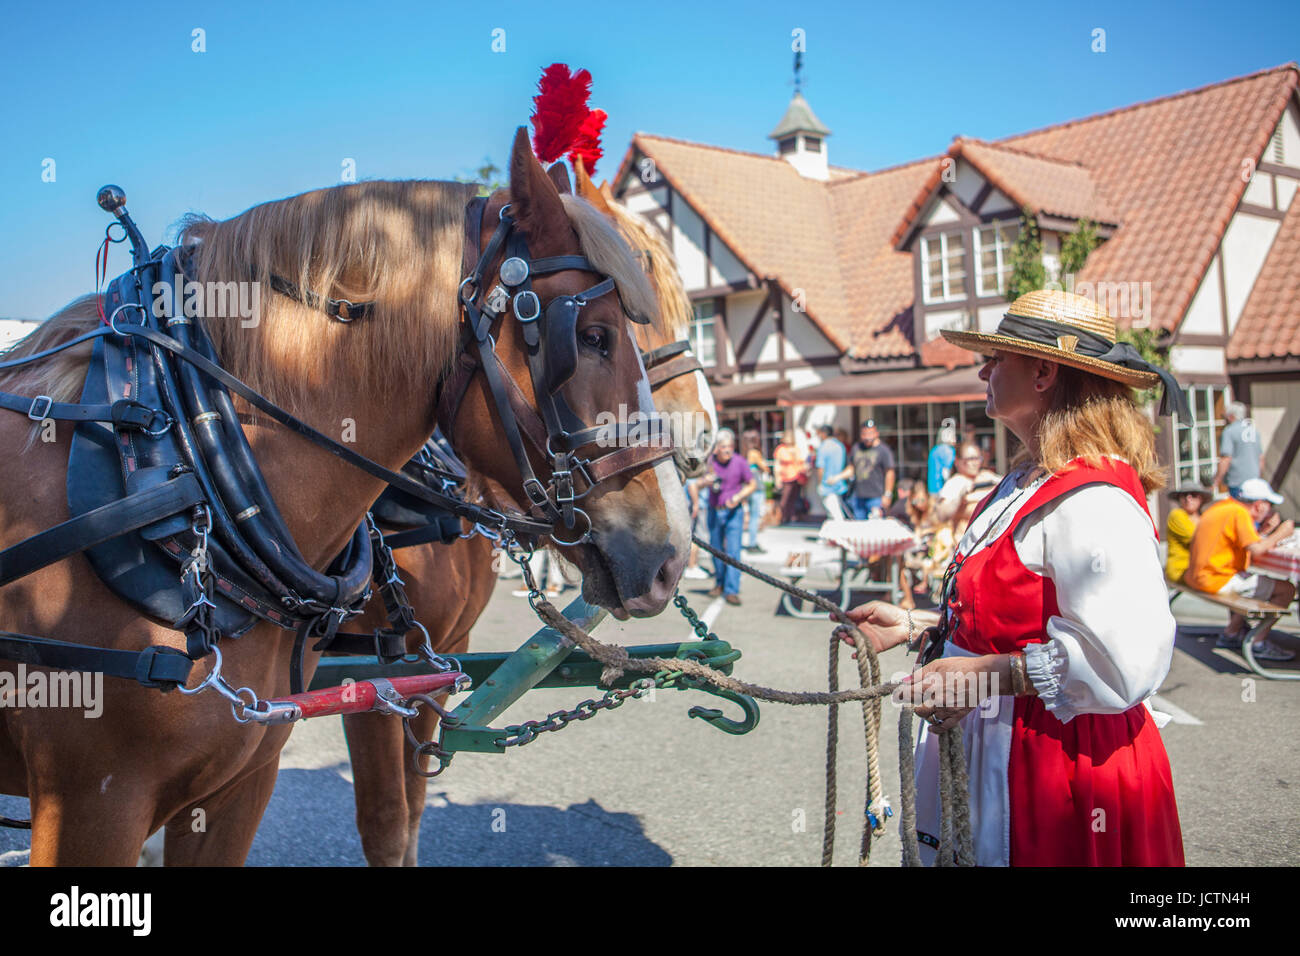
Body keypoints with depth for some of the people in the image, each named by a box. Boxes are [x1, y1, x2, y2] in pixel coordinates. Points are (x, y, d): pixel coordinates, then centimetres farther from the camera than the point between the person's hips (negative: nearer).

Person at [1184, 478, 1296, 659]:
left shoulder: (1222, 505, 13)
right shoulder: (1240, 513, -15)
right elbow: (1256, 550, -24)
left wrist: (1266, 541, 10)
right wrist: (1279, 534, -9)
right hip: (1218, 580, -10)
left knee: (1259, 582, 31)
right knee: (1286, 589, -7)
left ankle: (1230, 634, 28)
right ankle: (1259, 644, -2)